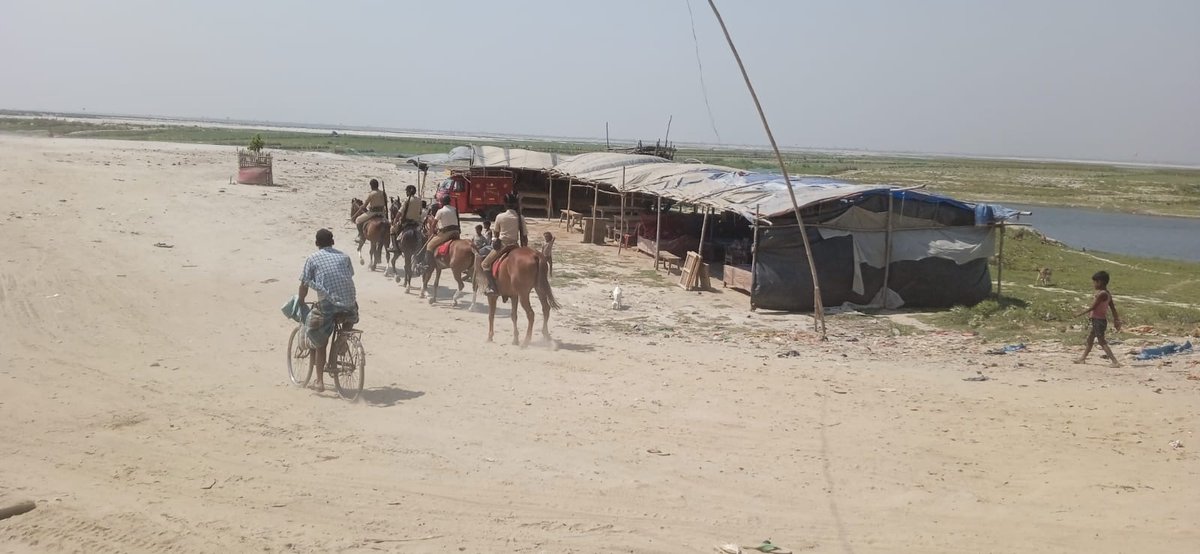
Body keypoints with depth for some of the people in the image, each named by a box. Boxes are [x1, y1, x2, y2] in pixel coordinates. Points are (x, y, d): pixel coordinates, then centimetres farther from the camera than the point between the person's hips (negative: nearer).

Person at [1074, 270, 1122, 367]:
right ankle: (1082, 358, 32)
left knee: (1101, 341, -8)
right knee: (1090, 339, 20)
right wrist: (1116, 320, 18)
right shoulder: (1107, 293, 10)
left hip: (1099, 320, -10)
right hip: (1100, 320, 10)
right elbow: (1113, 308, 13)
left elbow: (1092, 307, -20)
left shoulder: (1101, 294, -19)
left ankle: (1115, 361, -12)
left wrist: (1079, 314, -12)